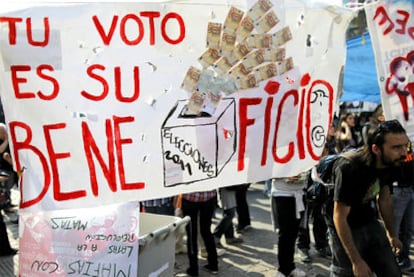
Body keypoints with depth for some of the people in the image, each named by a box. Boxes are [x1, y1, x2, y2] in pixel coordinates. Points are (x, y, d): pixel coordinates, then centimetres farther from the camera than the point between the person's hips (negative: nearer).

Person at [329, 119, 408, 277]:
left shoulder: (388, 161, -11)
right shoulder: (349, 168, -32)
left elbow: (384, 199, 7)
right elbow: (339, 218, -26)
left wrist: (391, 234, 14)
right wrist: (357, 261, -23)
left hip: (371, 223, 6)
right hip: (347, 229, -6)